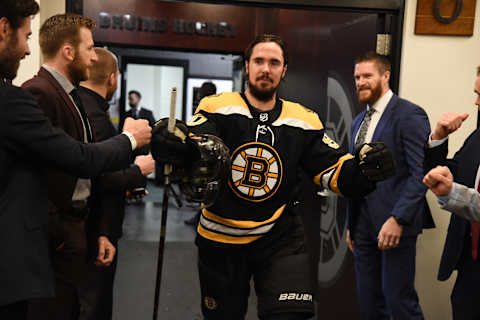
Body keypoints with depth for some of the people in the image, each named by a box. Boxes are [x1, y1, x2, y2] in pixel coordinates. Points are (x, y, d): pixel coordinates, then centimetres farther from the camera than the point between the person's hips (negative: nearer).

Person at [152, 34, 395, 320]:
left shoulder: (302, 121, 2)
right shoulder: (217, 108, -6)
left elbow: (336, 170, 0)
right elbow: (192, 151, -21)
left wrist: (363, 169, -22)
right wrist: (172, 145, -45)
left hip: (280, 240, 1)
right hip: (220, 239, 0)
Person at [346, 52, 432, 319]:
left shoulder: (409, 114, -8)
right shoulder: (359, 121, 16)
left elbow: (421, 173, -16)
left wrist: (398, 219, -22)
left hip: (395, 225, -7)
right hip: (364, 225, 8)